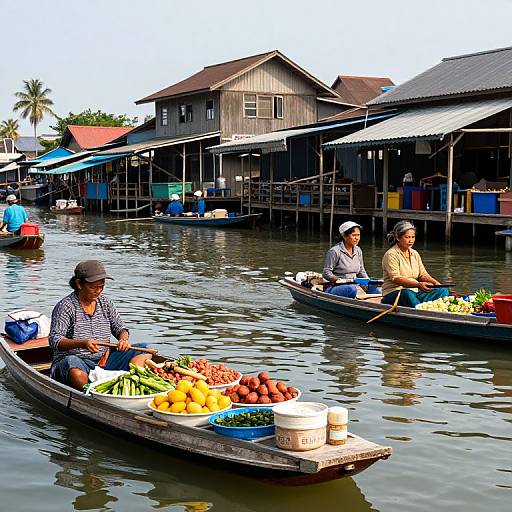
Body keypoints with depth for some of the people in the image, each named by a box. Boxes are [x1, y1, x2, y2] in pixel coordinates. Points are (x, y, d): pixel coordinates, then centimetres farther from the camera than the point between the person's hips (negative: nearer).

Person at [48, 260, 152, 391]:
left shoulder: (105, 303, 11)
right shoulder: (66, 307, -7)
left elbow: (119, 327, 16)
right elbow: (54, 340, -16)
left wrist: (123, 339, -9)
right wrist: (82, 343, -33)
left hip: (104, 361, 6)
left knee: (143, 353, -12)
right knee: (74, 367, -41)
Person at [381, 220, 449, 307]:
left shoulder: (415, 254, 15)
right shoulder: (391, 255, -8)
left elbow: (423, 274, 15)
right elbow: (396, 278, -19)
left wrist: (435, 282, -8)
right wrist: (418, 285, -31)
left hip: (414, 292, 7)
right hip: (393, 294, -7)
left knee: (443, 291, -10)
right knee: (407, 294, -40)